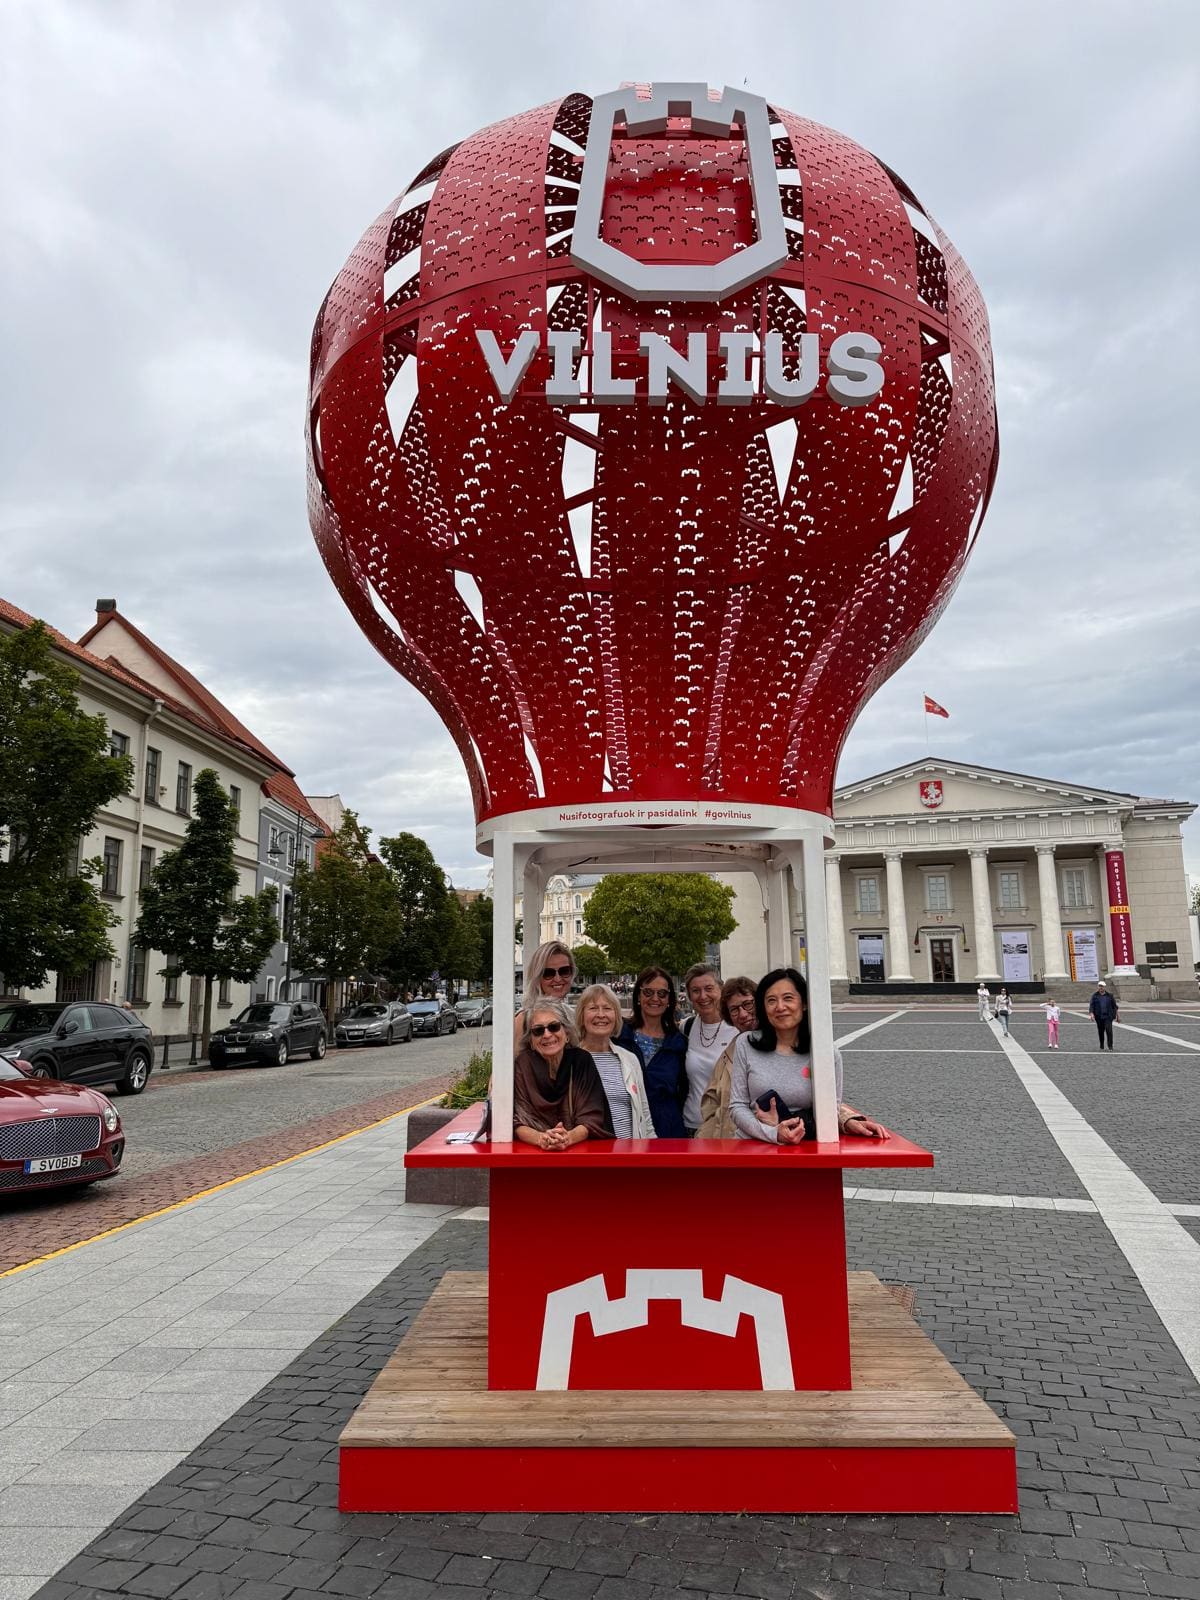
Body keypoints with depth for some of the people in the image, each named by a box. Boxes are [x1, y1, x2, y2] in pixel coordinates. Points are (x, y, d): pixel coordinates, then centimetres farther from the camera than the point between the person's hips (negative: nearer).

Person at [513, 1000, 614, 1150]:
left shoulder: (582, 1061, -2)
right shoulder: (522, 1065, -3)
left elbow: (591, 1118, -6)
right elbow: (518, 1121, -8)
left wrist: (569, 1137, -26)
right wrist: (541, 1138, -27)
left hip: (580, 1148, 0)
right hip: (532, 1152, 0)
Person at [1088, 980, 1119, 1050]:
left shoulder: (1109, 996, 6)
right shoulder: (1095, 996, 5)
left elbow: (1115, 1006, 11)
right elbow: (1091, 1006, -1)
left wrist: (1118, 1016, 9)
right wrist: (1091, 1014, -17)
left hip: (1108, 1016, -1)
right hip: (1099, 1017, 1)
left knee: (1109, 1030, -15)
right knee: (1100, 1031, 8)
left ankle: (1110, 1046, -11)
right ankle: (1101, 1046, 23)